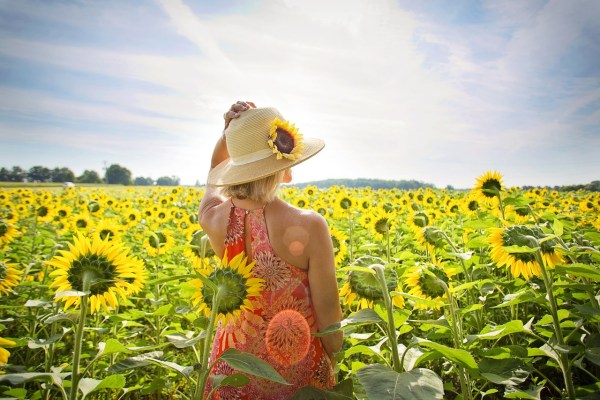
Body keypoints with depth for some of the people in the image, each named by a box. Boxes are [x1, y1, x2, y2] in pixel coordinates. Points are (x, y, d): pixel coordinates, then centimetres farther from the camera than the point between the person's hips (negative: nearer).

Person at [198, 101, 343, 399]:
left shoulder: (213, 218, -14)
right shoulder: (308, 226, -26)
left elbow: (215, 171, 10)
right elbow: (328, 311, -15)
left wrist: (229, 131, -7)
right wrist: (337, 365, 2)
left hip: (233, 362, 4)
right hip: (297, 369, -3)